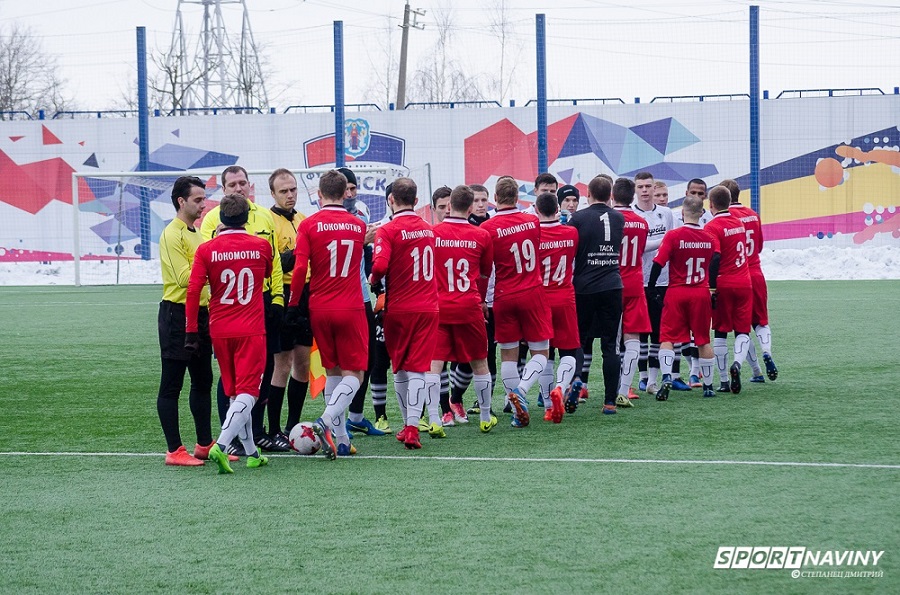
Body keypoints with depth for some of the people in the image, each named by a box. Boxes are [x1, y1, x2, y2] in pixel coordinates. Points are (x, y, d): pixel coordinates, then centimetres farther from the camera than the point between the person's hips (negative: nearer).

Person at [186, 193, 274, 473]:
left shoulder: (206, 250, -3)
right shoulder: (262, 246, -2)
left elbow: (193, 290, -7)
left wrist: (191, 331, -1)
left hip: (220, 331, 2)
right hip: (252, 330, -2)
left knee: (234, 393, 15)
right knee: (248, 392, -4)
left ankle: (251, 453, 19)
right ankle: (221, 446, -23)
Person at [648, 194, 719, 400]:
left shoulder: (673, 236, -8)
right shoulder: (710, 238, 2)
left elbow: (658, 264, -12)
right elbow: (716, 263, -6)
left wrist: (650, 288, -3)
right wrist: (712, 288, 4)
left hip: (676, 292, -3)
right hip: (701, 294, 3)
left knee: (667, 338, -1)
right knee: (703, 341, 11)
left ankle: (666, 377, -23)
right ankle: (708, 385, 17)